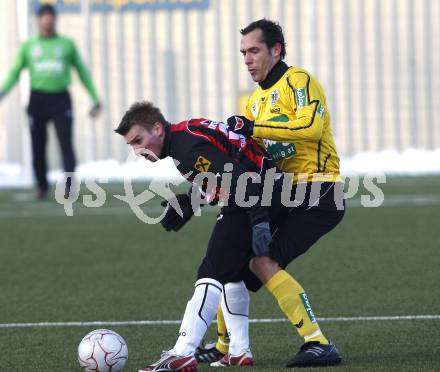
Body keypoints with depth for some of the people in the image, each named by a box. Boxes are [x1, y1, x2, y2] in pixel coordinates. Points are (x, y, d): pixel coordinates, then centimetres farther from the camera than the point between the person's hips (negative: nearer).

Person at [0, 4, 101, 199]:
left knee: (66, 144, -14)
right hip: (38, 100, 1)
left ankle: (69, 185, -20)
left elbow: (82, 71, 16)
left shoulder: (66, 44, 10)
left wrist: (95, 98, 13)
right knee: (38, 147, 3)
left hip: (60, 98, -1)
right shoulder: (28, 46, 12)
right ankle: (42, 187, 16)